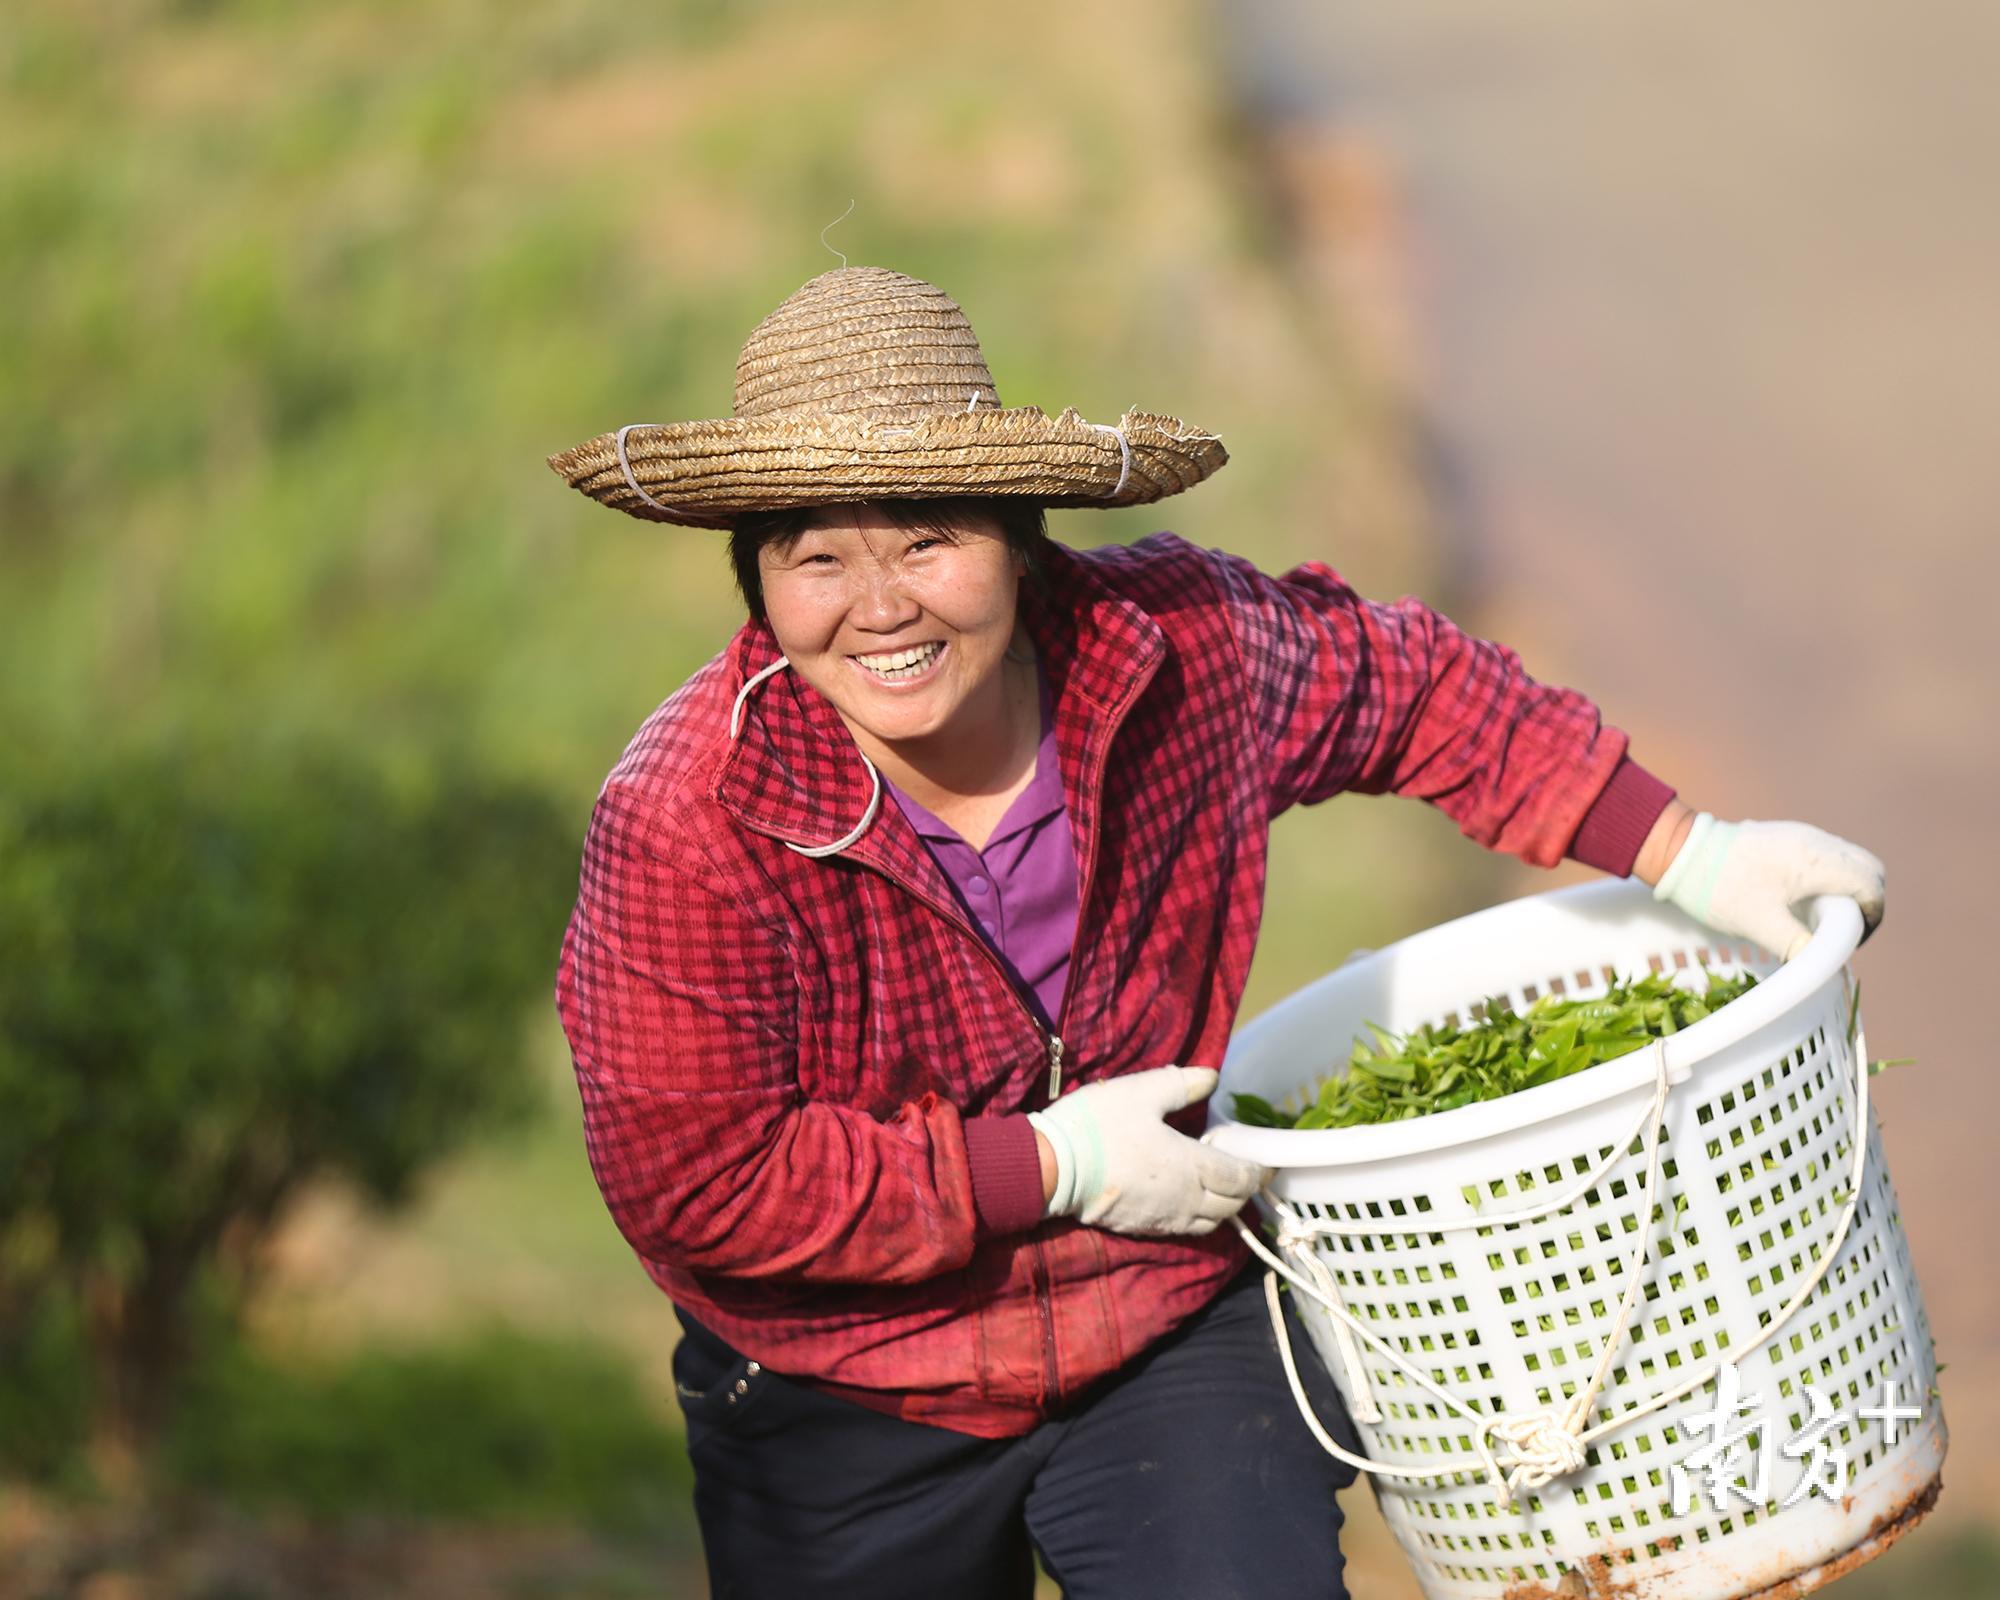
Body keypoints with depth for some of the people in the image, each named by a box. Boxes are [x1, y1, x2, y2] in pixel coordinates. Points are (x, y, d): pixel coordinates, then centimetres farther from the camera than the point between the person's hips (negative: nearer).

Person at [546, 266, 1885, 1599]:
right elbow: (691, 1184, -24)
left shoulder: (1184, 648, -14)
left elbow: (1415, 686, 7)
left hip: (1173, 1340, 1)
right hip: (839, 1423, -1)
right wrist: (1053, 1169, -21)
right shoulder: (686, 822, -25)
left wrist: (1690, 858, 3)